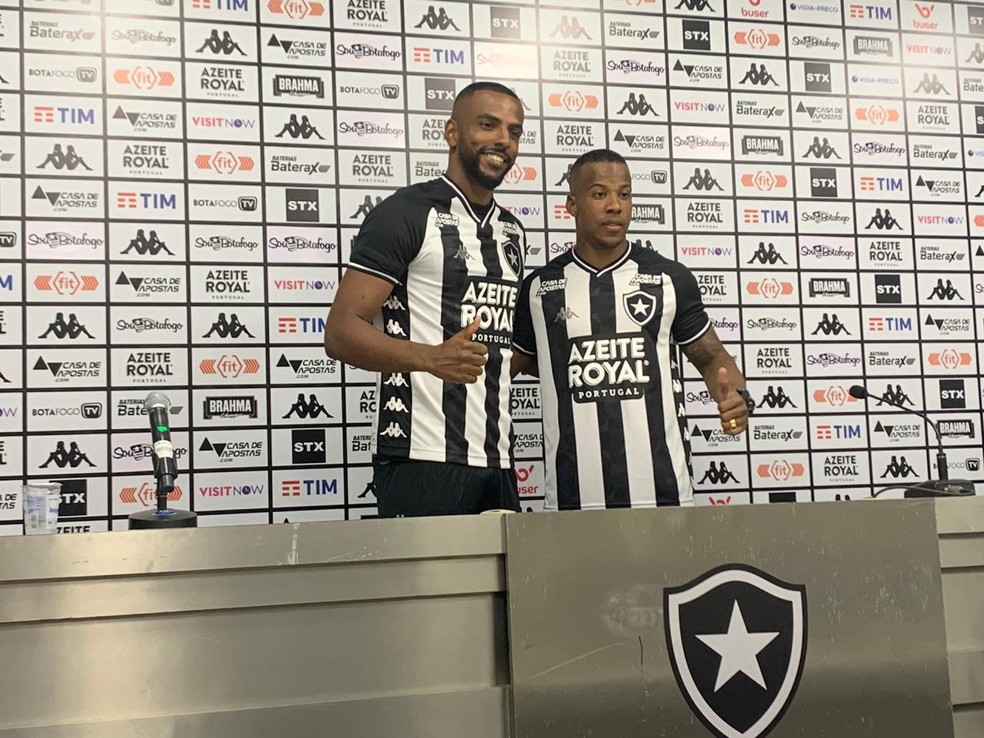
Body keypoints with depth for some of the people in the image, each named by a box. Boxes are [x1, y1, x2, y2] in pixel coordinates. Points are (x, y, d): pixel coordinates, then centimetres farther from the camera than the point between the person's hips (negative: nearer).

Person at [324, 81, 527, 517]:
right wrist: (429, 358, -27)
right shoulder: (406, 213, -5)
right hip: (422, 462, -7)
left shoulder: (512, 232, 18)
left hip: (497, 462, 7)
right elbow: (340, 332, -13)